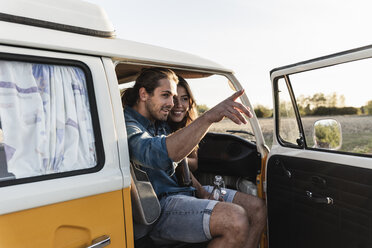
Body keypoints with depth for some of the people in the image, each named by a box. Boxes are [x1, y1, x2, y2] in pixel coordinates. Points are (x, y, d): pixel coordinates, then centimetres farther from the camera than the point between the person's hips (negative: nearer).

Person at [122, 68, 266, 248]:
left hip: (185, 192, 9)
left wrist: (202, 193, 6)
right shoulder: (127, 126, -13)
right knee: (236, 220, -29)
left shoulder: (160, 125, 18)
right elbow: (159, 155, -36)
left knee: (256, 208, 0)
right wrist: (208, 117, -41)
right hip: (159, 207, -9)